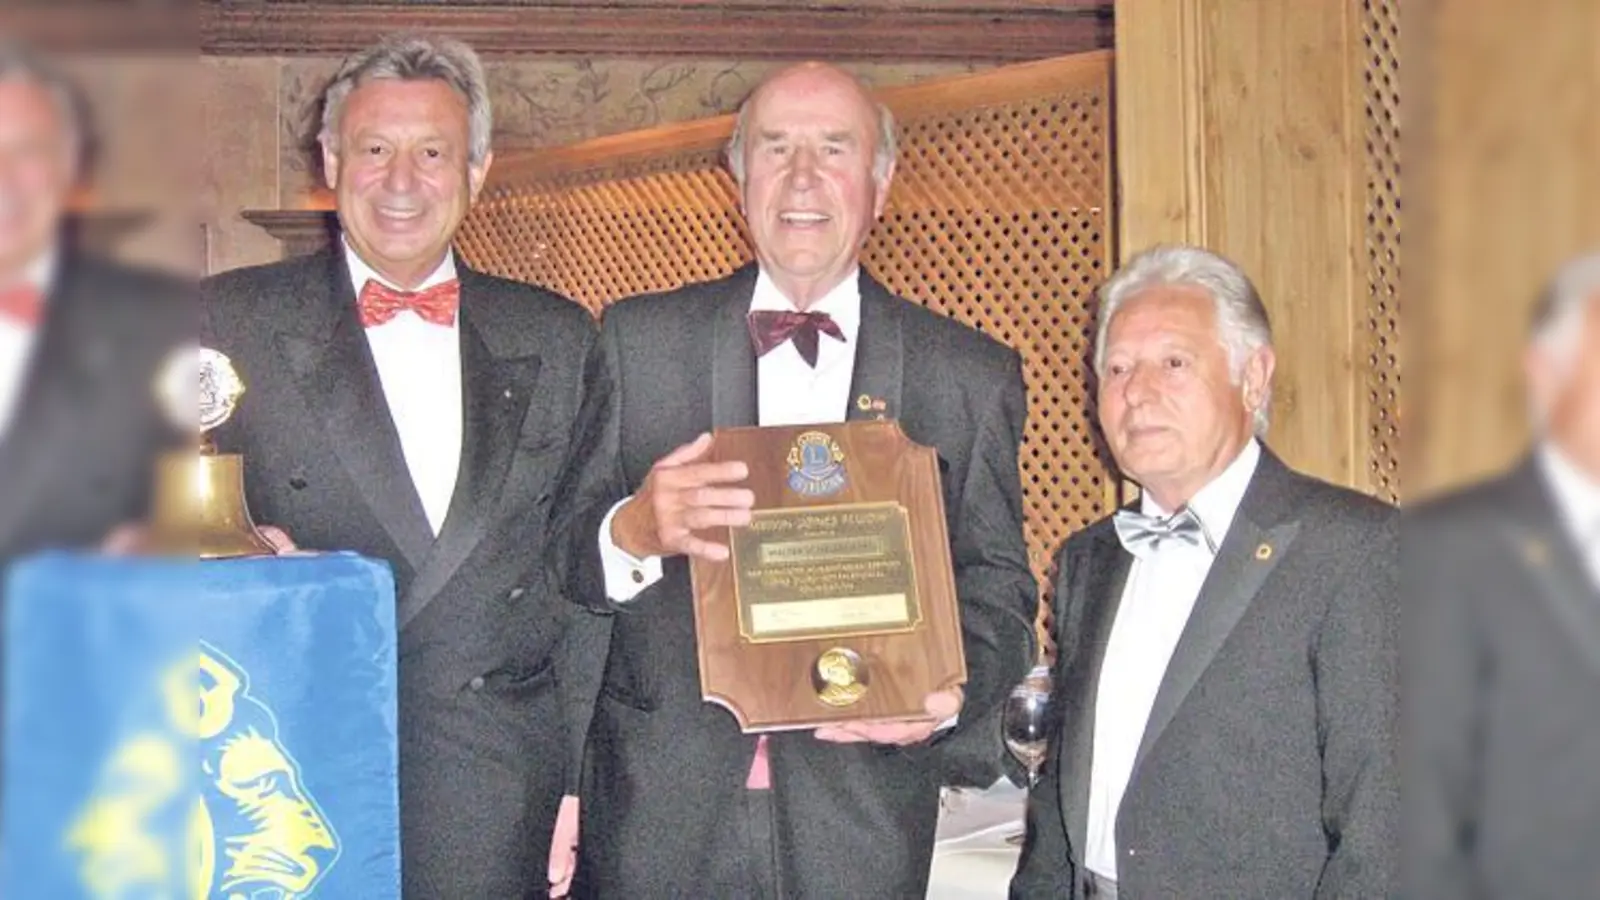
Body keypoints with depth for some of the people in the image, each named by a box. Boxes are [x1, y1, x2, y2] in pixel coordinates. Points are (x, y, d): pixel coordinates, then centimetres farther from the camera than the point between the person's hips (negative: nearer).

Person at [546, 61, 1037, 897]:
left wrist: (951, 690, -17)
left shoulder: (973, 375, 4)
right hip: (658, 806, 0)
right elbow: (559, 548, 2)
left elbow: (998, 586, 3)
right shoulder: (637, 339, 4)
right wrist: (633, 532, -19)